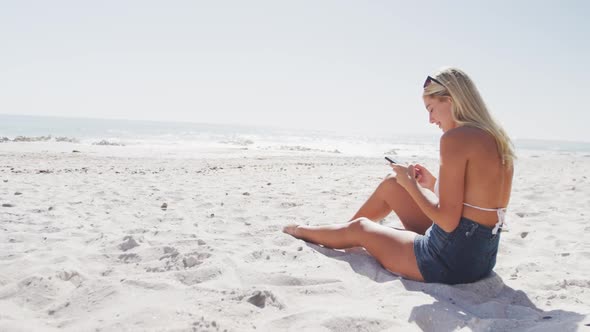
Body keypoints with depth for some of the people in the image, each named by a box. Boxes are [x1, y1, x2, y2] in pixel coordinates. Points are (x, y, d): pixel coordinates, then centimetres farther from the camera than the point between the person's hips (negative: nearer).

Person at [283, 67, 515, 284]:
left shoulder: (455, 138, -21)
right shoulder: (498, 140, 6)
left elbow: (449, 221, -22)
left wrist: (410, 185, -9)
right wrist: (434, 185, 12)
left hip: (452, 261, -8)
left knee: (358, 228, 15)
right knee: (391, 185, 21)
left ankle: (302, 231, 47)